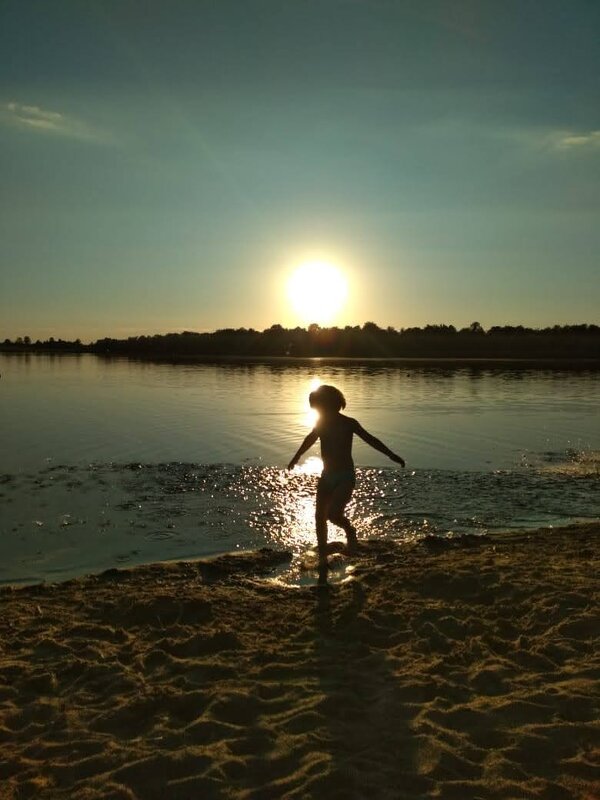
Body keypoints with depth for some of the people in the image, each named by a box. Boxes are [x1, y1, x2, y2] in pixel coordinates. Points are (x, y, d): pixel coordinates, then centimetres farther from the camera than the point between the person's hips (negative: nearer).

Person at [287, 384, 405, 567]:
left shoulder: (348, 423, -10)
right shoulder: (321, 423, 5)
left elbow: (370, 439, -10)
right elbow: (310, 440, 23)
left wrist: (391, 455, -20)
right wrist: (296, 458, 37)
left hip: (345, 477, -6)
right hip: (327, 476, 6)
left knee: (333, 514, -23)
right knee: (320, 517, 5)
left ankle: (350, 530, 9)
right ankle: (322, 558, 17)